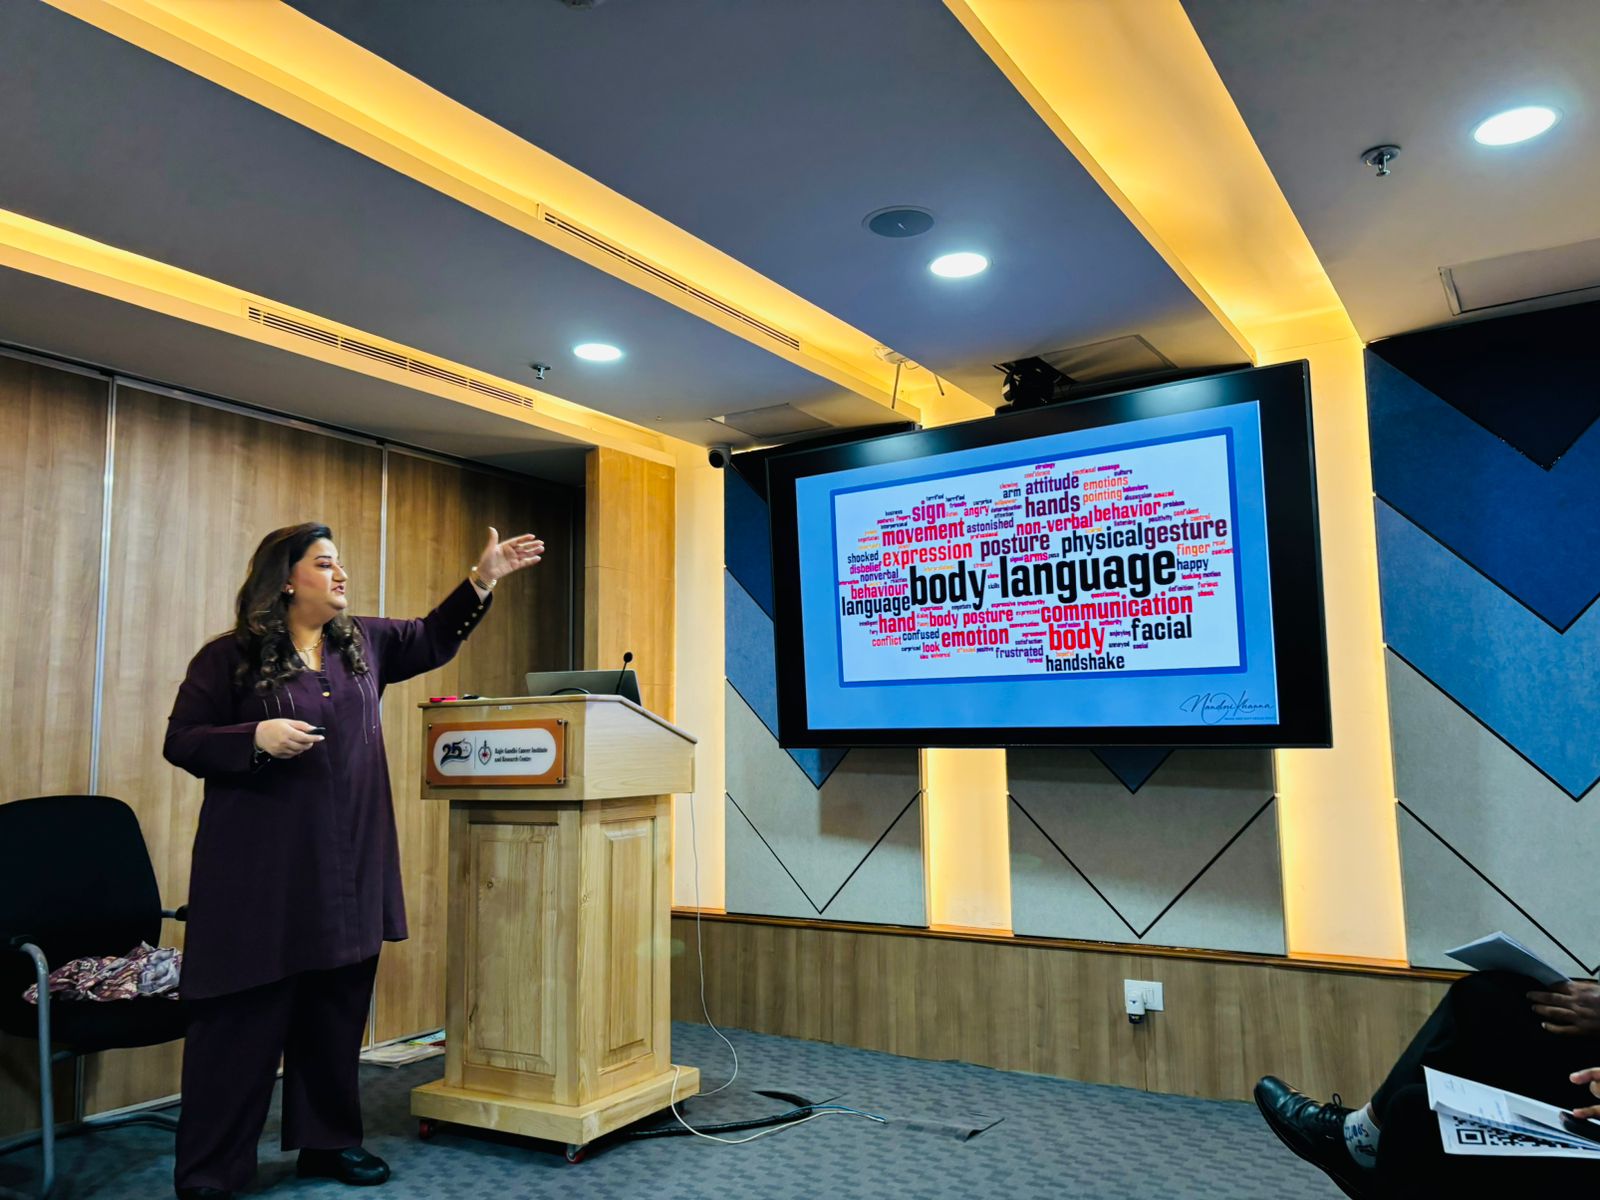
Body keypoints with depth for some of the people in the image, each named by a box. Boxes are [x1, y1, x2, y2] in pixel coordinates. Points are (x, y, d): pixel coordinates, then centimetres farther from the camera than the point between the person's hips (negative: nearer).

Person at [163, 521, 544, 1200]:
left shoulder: (365, 643, 12)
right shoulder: (227, 657, -2)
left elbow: (434, 639, 18)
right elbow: (181, 741, -2)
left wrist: (483, 580, 8)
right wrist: (256, 737, -18)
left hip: (349, 870, 5)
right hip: (260, 869, -5)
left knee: (337, 1012, 13)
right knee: (244, 1015, 0)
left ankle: (329, 1142, 28)